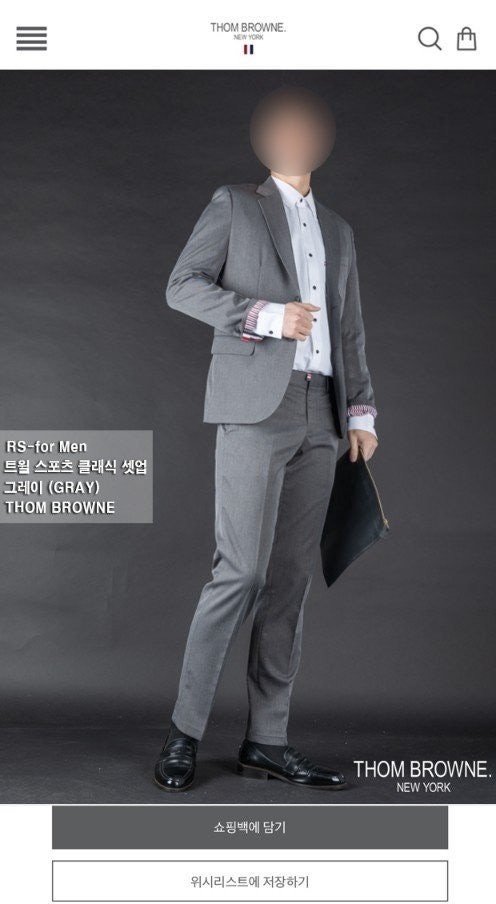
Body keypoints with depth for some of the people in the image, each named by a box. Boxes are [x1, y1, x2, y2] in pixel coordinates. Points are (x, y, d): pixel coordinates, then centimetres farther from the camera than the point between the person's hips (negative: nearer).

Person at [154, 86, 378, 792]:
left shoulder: (339, 231, 24)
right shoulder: (234, 204, 11)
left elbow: (350, 331, 21)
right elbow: (182, 285, 0)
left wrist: (362, 412, 9)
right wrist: (266, 316, -13)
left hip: (319, 414, 5)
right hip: (255, 403, -5)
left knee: (292, 578, 1)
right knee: (241, 569, -12)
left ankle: (266, 741, 7)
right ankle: (185, 731, 0)